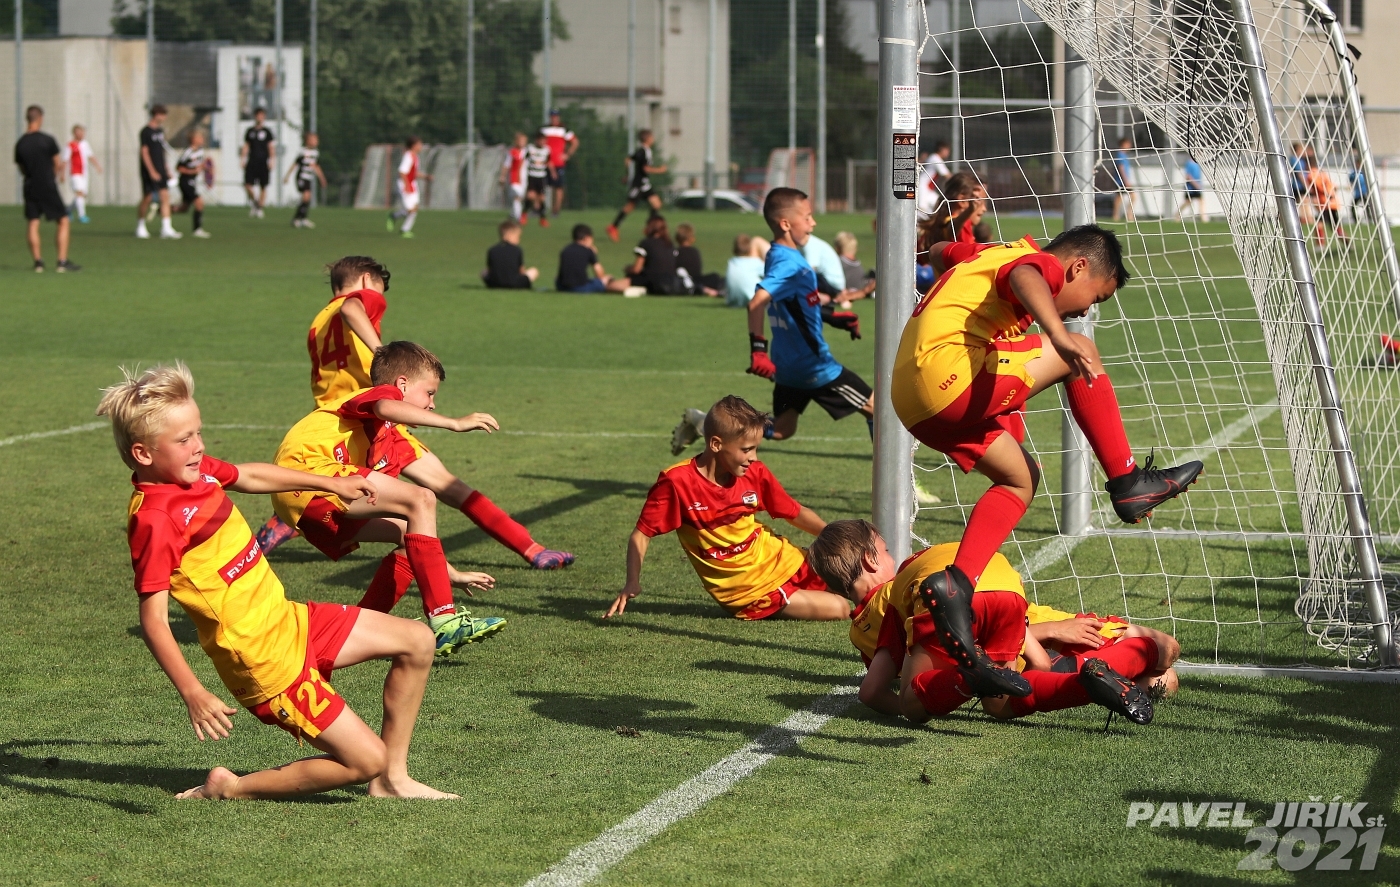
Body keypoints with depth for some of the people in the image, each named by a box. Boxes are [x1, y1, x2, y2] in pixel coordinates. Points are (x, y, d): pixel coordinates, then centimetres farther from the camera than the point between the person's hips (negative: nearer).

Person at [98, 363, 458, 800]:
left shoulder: (194, 470, 2)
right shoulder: (154, 521, -25)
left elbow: (248, 476, 23)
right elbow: (153, 620, -28)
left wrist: (331, 483, 33)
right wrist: (194, 694, -38)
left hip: (287, 618, 10)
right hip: (264, 658, -9)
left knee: (416, 642, 13)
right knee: (364, 760, -8)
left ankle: (392, 778, 21)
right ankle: (231, 788, 4)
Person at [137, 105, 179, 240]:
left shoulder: (160, 130, 12)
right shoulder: (146, 131, -10)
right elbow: (144, 152, -14)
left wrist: (165, 168, 20)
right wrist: (152, 171, -18)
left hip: (161, 170, 6)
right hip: (150, 171, -6)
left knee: (165, 197, -5)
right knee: (147, 198, 1)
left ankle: (166, 229, -10)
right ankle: (140, 227, 19)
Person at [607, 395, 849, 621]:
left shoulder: (755, 473, -6)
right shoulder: (676, 482, -19)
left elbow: (797, 514, 6)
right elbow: (642, 534, -12)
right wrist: (632, 582, -26)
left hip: (782, 561, 5)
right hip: (746, 590, -5)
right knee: (838, 609, -16)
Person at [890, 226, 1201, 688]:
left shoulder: (990, 254, 26)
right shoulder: (1042, 263, -1)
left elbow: (940, 252, 46)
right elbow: (1025, 280, -27)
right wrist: (1057, 334, -45)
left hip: (912, 396, 10)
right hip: (949, 374, -10)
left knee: (1020, 477, 20)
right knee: (1079, 353, -4)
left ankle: (956, 584, 5)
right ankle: (1127, 482, 3)